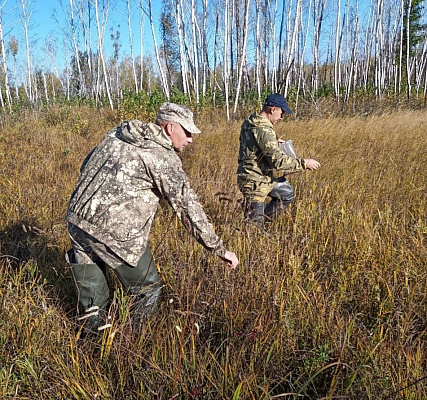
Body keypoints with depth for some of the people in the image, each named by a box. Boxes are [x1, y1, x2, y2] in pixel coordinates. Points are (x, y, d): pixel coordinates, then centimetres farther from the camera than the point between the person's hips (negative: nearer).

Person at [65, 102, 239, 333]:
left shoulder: (115, 135, 13)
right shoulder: (164, 158, -8)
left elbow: (85, 167, 18)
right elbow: (187, 206, -11)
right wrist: (219, 249, -7)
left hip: (76, 220, 8)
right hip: (115, 233, -7)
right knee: (147, 288, 13)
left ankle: (95, 330, 40)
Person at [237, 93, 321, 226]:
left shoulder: (249, 122, 4)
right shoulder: (265, 131, -26)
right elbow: (278, 161, -28)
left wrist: (275, 142, 17)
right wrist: (304, 163, -20)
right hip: (255, 182, -10)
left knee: (287, 194, 26)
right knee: (254, 223, 1)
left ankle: (262, 221, 30)